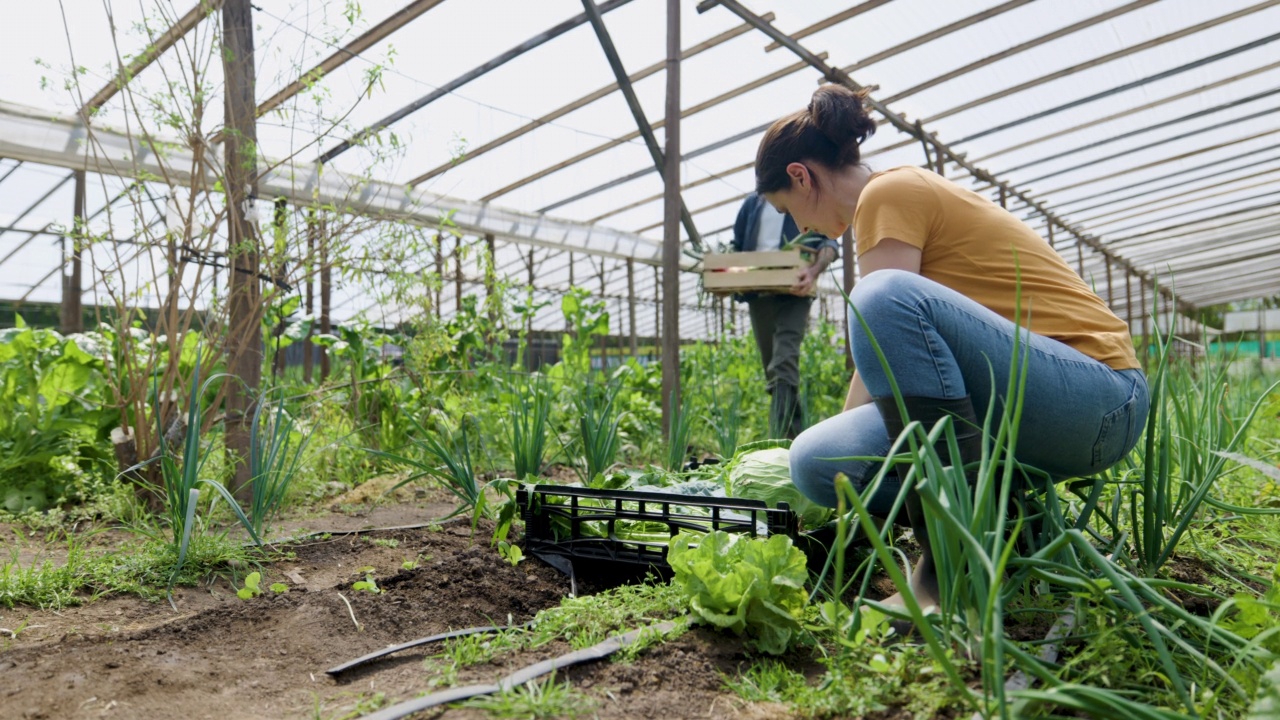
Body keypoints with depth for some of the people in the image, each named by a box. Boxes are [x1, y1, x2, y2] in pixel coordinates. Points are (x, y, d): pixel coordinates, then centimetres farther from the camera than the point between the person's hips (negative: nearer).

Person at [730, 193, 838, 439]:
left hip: (793, 291, -5)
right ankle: (796, 432, 22)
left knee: (784, 363, -20)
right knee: (770, 366, 9)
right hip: (757, 292, 5)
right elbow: (736, 246, 23)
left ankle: (781, 439, -25)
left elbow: (828, 241, -2)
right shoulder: (752, 203, 20)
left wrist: (815, 270, -23)